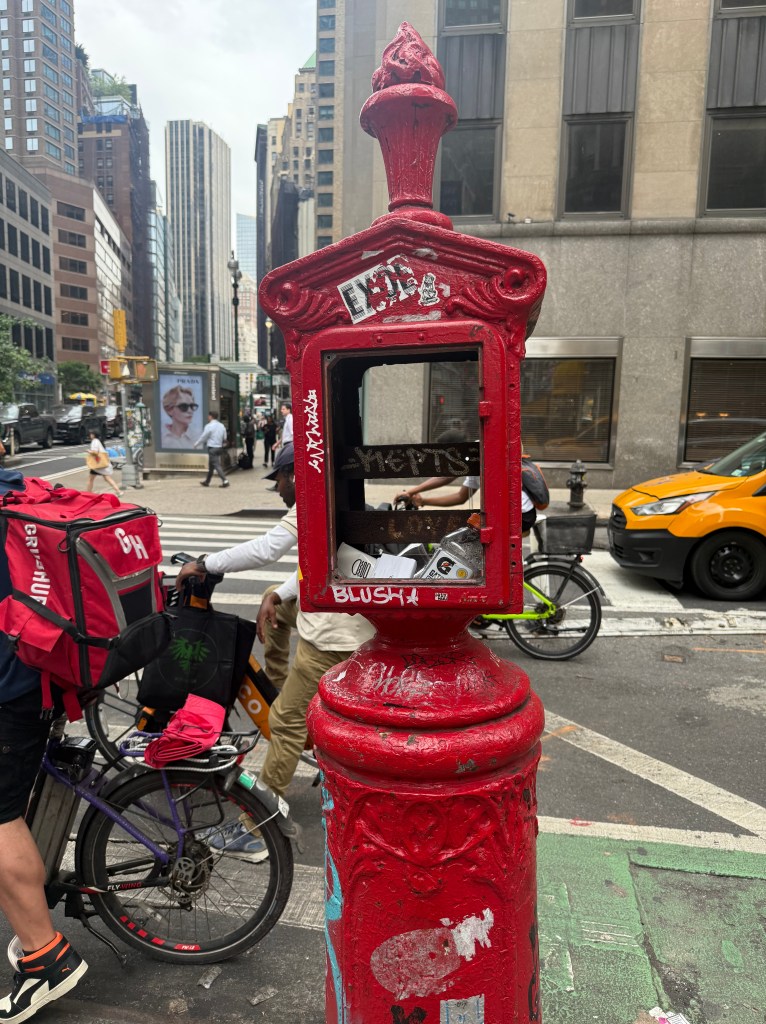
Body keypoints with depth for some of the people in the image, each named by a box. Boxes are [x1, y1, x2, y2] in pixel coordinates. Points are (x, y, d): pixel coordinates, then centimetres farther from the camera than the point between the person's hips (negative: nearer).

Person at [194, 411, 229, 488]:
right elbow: (225, 438, 11)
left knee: (216, 465, -9)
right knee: (211, 465, 17)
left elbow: (203, 437, -5)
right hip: (219, 447, 8)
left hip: (212, 448, -8)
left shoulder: (209, 426, -12)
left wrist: (195, 444, 8)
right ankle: (207, 481, 27)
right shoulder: (222, 426, 8)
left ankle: (225, 481, -19)